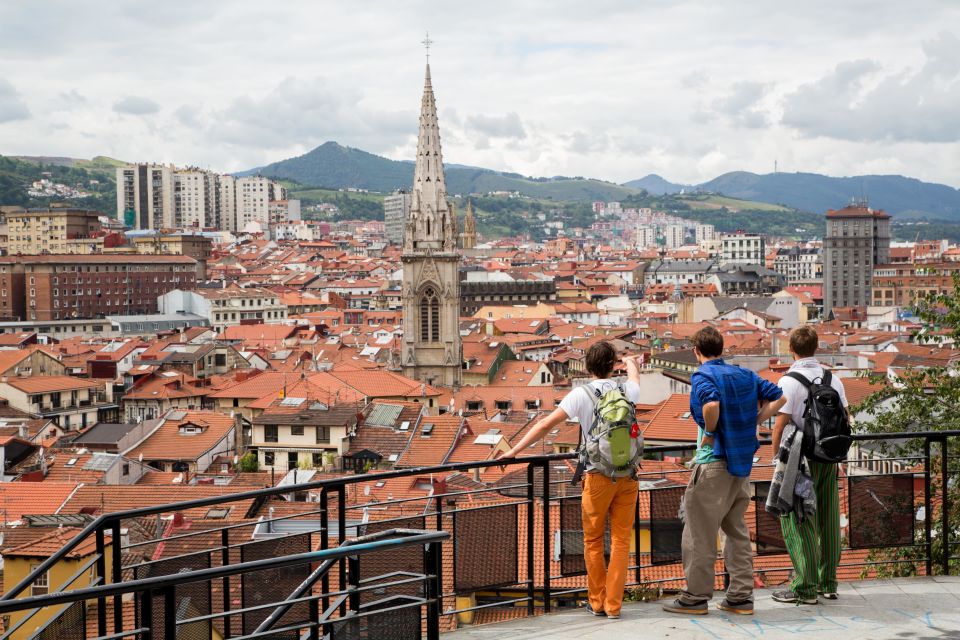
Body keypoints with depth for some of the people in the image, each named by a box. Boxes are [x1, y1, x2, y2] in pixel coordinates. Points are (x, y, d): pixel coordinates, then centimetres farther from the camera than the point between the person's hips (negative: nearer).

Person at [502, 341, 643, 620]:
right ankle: (613, 604, 10)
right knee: (621, 539, 8)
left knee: (593, 541, 12)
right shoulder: (627, 390, 4)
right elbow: (635, 379, 31)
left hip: (598, 476, -3)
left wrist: (514, 451, -4)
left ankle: (597, 602, 19)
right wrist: (631, 363, 54)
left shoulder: (582, 394, -7)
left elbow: (546, 424, -11)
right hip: (628, 474, 3)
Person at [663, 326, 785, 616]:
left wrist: (709, 432, -15)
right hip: (742, 462, 7)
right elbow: (778, 397, 13)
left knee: (699, 532, 2)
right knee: (737, 530, 15)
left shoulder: (703, 376, -11)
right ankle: (741, 597, 17)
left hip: (713, 463, -7)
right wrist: (752, 424, 8)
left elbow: (711, 404, -32)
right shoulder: (745, 374, 11)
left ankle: (695, 597, 9)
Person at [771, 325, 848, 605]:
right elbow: (845, 417, 12)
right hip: (829, 458, 6)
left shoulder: (789, 381, -13)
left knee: (798, 521, -1)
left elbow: (780, 425, -16)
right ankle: (828, 584, 20)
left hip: (801, 459, -6)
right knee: (828, 519, 12)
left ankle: (805, 588, 1)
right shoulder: (833, 379, 6)